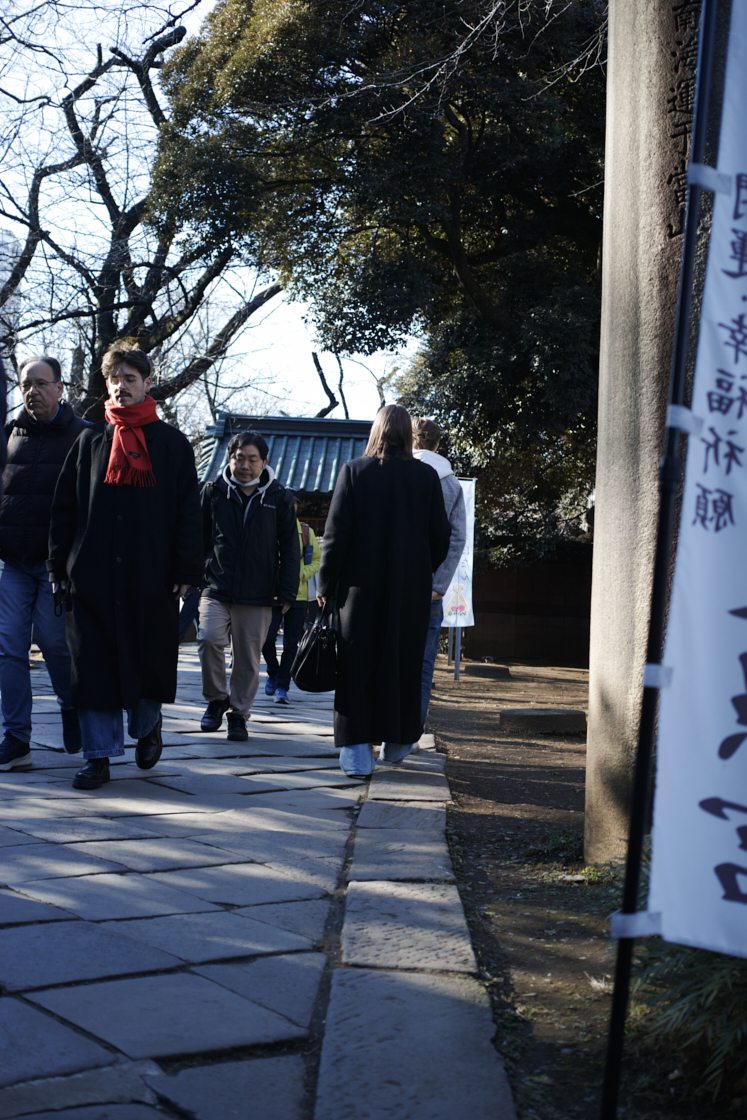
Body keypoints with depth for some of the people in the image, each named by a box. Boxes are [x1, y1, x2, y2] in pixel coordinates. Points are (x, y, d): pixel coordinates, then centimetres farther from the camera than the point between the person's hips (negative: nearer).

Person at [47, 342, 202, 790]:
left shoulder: (173, 443, 8)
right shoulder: (90, 441, 12)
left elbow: (188, 512, 4)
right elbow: (65, 507, 10)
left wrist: (186, 569, -4)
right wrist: (60, 564, 3)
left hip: (152, 576, -1)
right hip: (93, 574, 1)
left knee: (151, 657, 5)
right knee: (95, 664, 0)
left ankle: (146, 727, 32)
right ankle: (100, 756, 7)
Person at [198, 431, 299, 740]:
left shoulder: (279, 498, 4)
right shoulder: (213, 492, 5)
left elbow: (290, 549, 8)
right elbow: (198, 537, 12)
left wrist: (287, 592, 3)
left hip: (258, 597, 0)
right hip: (216, 589, 0)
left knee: (248, 658, 4)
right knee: (209, 639, -19)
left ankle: (239, 713, 21)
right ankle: (216, 699, 3)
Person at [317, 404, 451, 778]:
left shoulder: (354, 471, -6)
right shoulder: (427, 477, -2)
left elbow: (336, 534, -7)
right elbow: (440, 537, 2)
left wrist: (326, 584, 1)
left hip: (360, 588, -1)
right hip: (411, 591, 2)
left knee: (357, 667, 3)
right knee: (403, 666, 13)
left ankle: (357, 752, 0)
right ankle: (396, 741, 24)